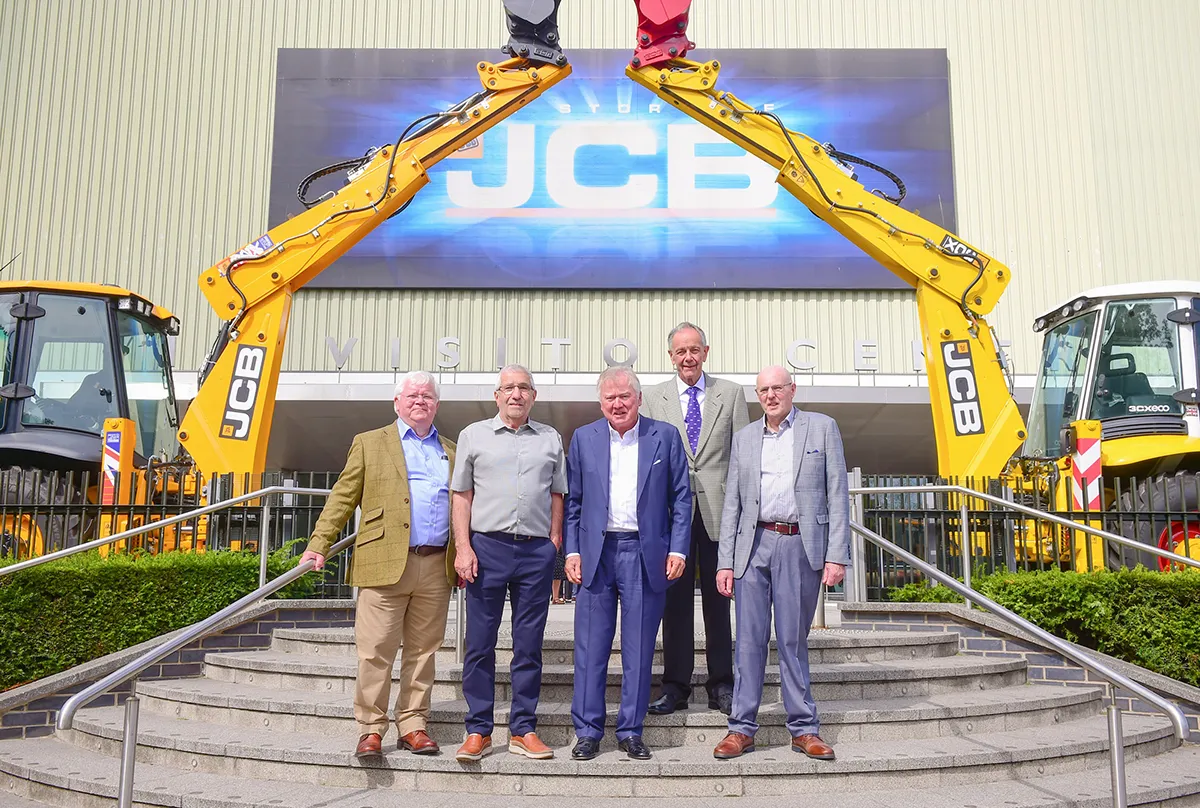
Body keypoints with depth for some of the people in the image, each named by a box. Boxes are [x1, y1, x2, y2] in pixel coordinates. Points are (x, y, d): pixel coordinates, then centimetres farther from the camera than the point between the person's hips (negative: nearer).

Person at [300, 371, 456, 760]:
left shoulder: (451, 452, 18)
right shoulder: (369, 443, 10)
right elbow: (343, 497, 6)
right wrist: (319, 545, -3)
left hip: (436, 567, 3)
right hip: (385, 564, -3)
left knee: (423, 651, 7)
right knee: (375, 651, -3)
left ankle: (412, 725, 17)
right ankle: (370, 729, 7)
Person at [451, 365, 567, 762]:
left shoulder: (551, 439, 13)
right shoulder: (474, 435, 9)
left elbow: (557, 494, 15)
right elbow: (461, 495, 6)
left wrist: (554, 543, 5)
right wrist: (463, 547, -3)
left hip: (537, 551, 1)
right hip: (487, 546, -1)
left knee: (529, 645, 6)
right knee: (480, 644, 1)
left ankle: (523, 730, 15)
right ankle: (478, 731, 11)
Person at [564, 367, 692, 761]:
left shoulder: (666, 436, 5)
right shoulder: (583, 439, 8)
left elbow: (681, 497, 5)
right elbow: (572, 501, 9)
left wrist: (678, 549, -2)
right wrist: (572, 551, 1)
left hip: (647, 554, -1)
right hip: (596, 552, 1)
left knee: (639, 649, 5)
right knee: (590, 647, 3)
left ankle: (631, 731, 17)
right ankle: (587, 731, 14)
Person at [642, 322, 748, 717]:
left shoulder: (731, 394, 9)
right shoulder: (653, 397, 10)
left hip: (719, 509, 0)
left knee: (718, 599, 5)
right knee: (675, 599, 4)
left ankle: (721, 685, 14)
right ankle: (675, 686, 12)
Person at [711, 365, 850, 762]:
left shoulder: (822, 427, 6)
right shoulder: (744, 437, 13)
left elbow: (837, 495, 2)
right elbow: (732, 503, 12)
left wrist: (836, 556, -6)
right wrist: (725, 562, 5)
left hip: (800, 546, -2)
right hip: (753, 544, 2)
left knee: (793, 640, 3)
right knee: (749, 639, 2)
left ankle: (803, 729, 15)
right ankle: (742, 728, 9)